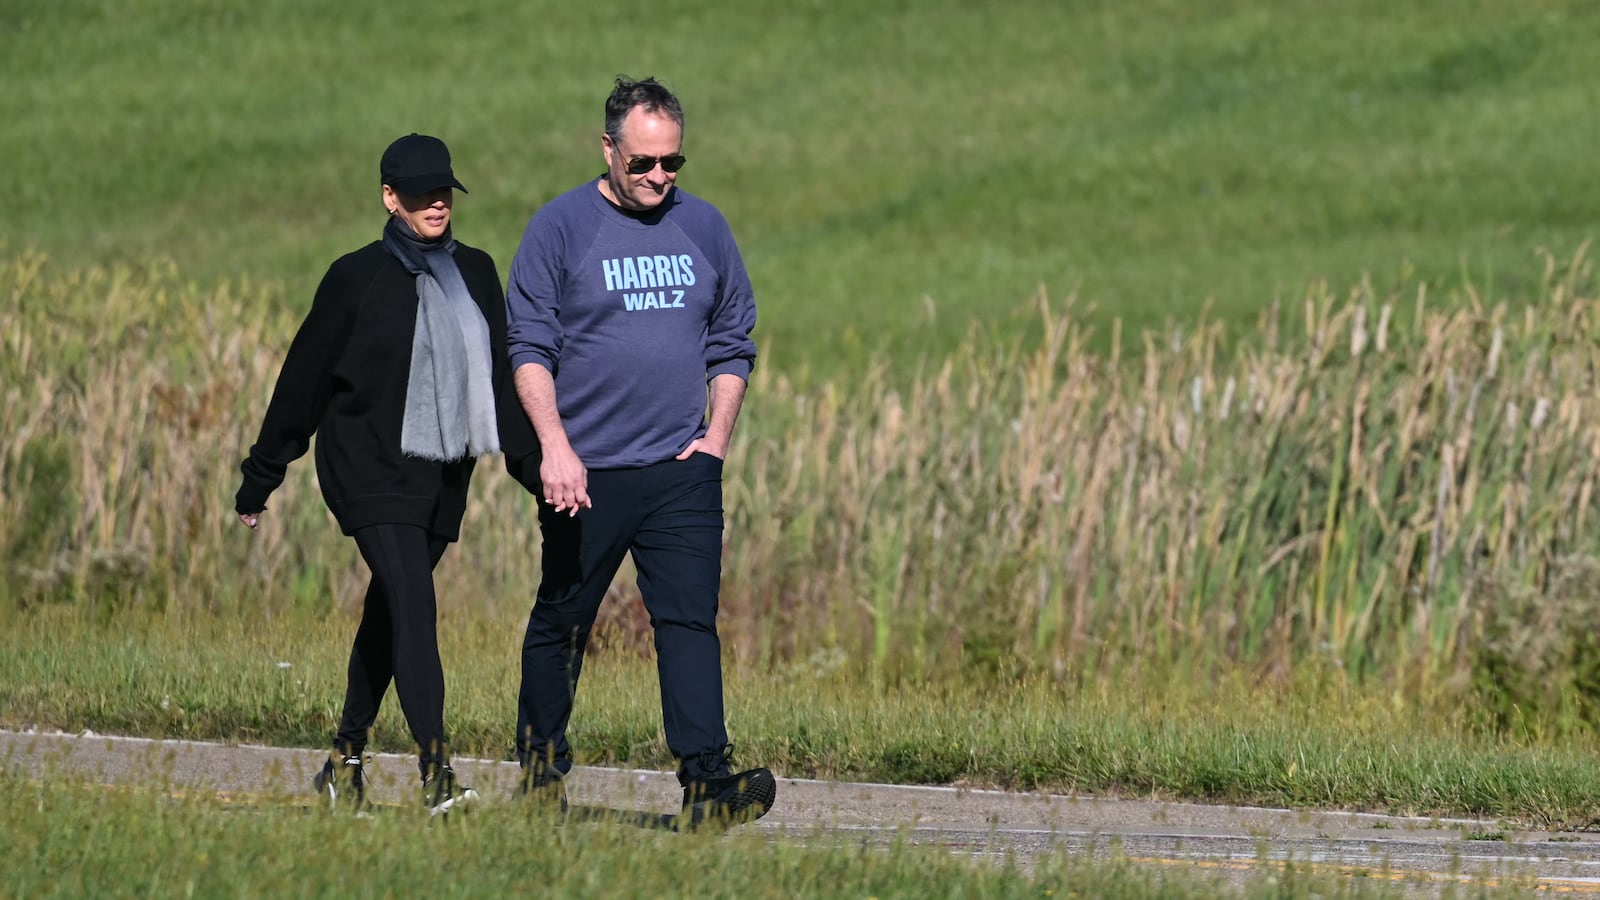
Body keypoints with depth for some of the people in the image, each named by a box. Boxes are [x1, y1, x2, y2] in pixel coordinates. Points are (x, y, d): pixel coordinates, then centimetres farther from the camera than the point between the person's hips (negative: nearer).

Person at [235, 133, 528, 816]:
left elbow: (504, 374, 17)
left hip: (443, 475, 5)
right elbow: (304, 378, 1)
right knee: (413, 604, -18)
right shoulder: (358, 278, -3)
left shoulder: (475, 273, 10)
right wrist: (259, 479, 5)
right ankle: (435, 774, -25)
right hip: (371, 469, -5)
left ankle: (346, 760, 24)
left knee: (390, 615, 11)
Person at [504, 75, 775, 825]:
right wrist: (555, 448, -15)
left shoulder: (704, 228, 10)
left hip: (682, 470, 2)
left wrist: (717, 437, 4)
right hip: (585, 473, -2)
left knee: (691, 619, -9)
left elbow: (732, 342, 17)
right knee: (561, 622, 9)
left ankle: (706, 778, -17)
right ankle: (540, 765, 24)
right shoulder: (561, 227, -2)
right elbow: (529, 345, -5)